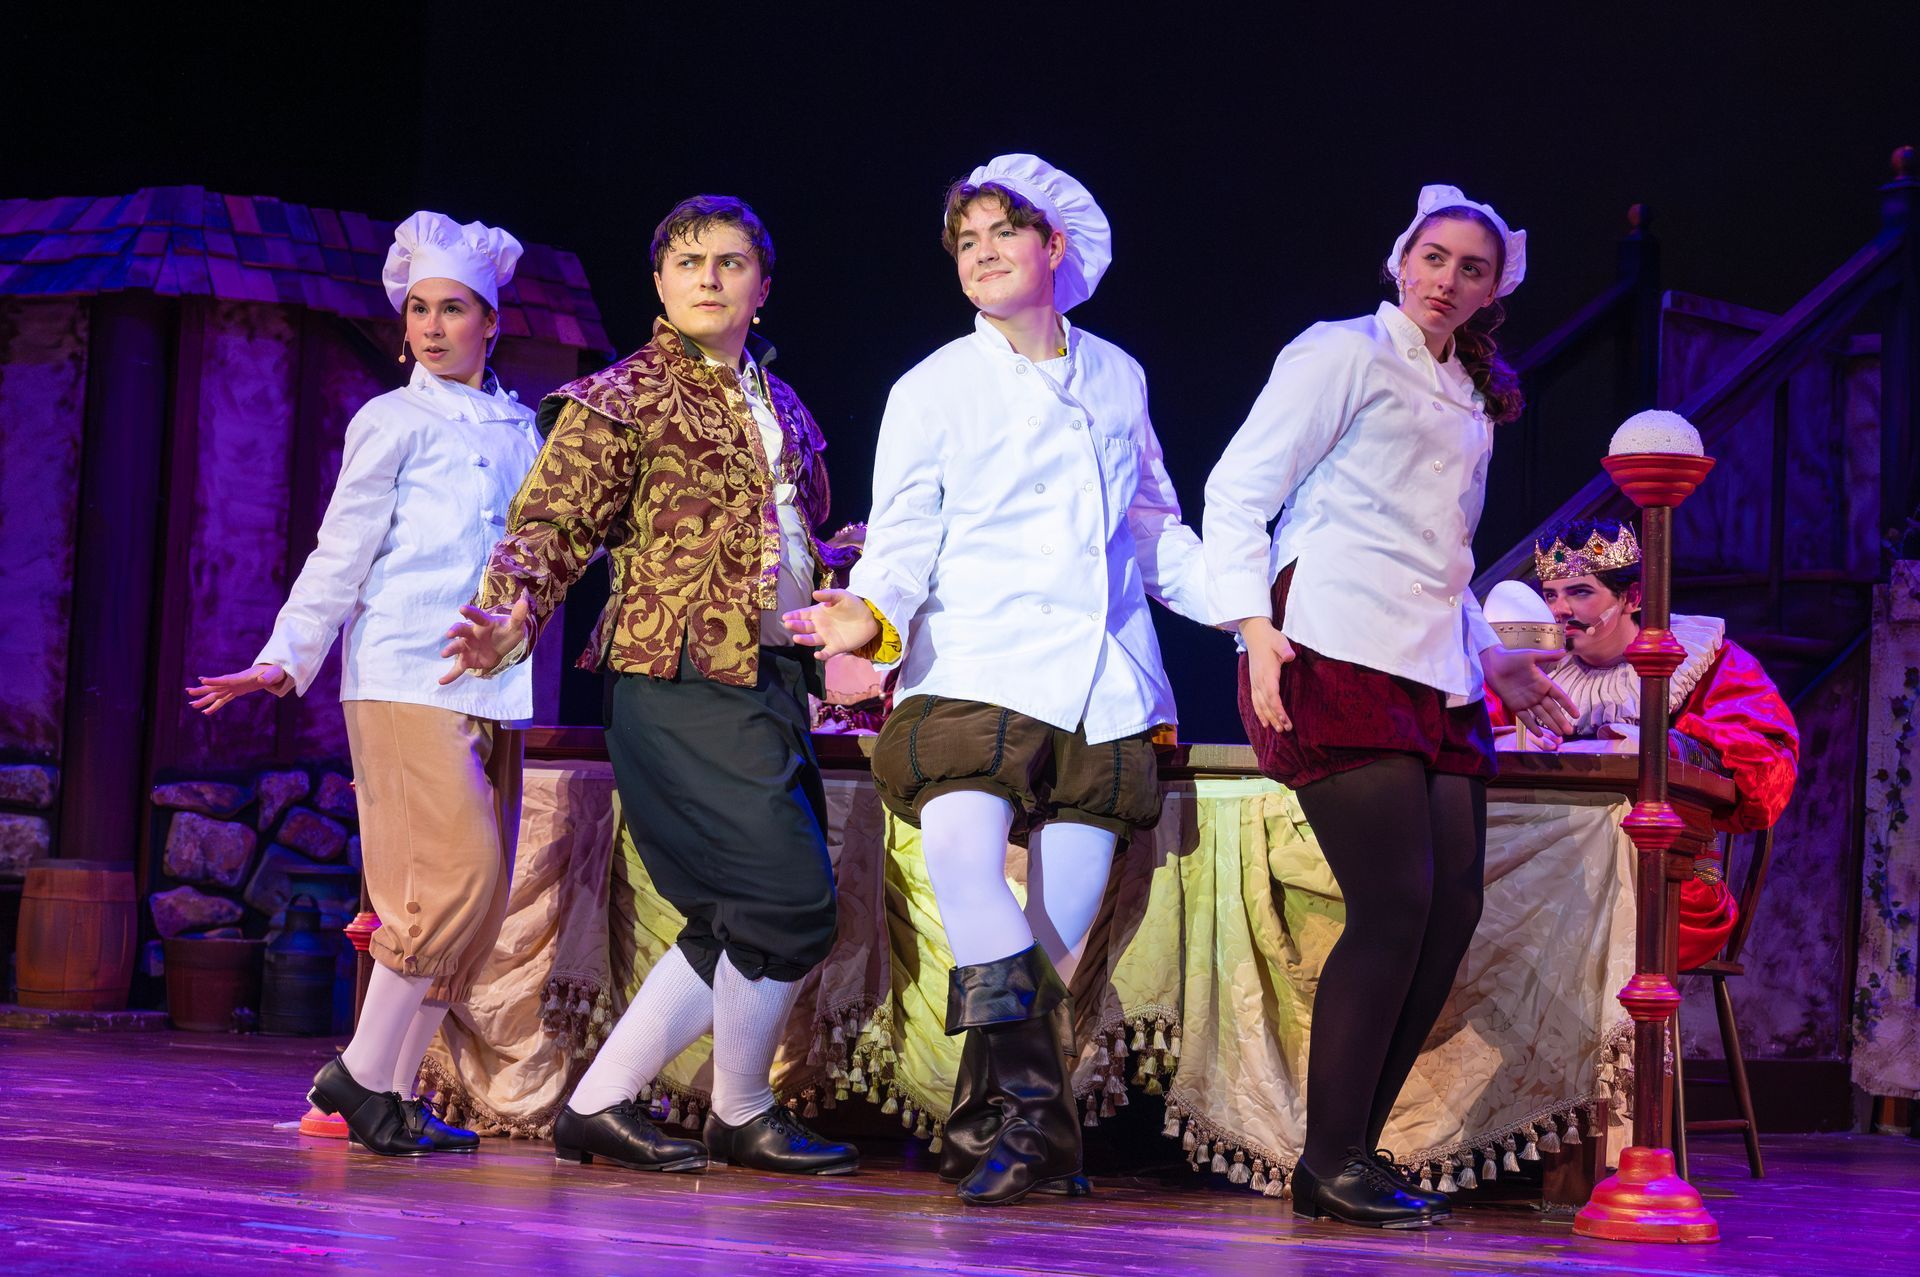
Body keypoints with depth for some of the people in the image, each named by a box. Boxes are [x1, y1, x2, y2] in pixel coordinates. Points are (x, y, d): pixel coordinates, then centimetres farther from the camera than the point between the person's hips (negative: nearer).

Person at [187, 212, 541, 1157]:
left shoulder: (520, 430, 17)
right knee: (457, 867, -17)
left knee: (480, 894, 1)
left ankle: (395, 1088, 7)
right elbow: (342, 550, 0)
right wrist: (287, 656, -7)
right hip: (405, 678, -6)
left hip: (492, 688, 6)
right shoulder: (393, 422, 2)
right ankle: (362, 1073, -7)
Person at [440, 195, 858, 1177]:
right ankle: (742, 1115, 10)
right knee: (791, 901, -10)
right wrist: (513, 614, -26)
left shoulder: (783, 410, 19)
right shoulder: (623, 398, -2)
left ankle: (600, 1104, 15)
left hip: (771, 682, 8)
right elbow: (552, 520, -10)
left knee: (741, 927, 9)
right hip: (683, 687, -8)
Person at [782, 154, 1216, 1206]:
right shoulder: (934, 388, 8)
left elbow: (1157, 533, 24)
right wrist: (875, 612, -19)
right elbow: (904, 535, 2)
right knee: (963, 854, -28)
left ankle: (999, 1121, 11)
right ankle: (1032, 1118, -21)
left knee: (1060, 928, -1)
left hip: (1103, 683, 3)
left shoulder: (1116, 378, 17)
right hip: (977, 671, -3)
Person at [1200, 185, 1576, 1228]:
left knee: (1451, 913, -1)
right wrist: (1255, 626, -14)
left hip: (1434, 673, 8)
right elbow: (1238, 492, -3)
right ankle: (1331, 1163, -7)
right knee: (1395, 906, -15)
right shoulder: (1344, 353, 4)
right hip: (1339, 658, -8)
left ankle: (1353, 1150, 7)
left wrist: (1494, 662, 26)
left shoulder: (1468, 401, 26)